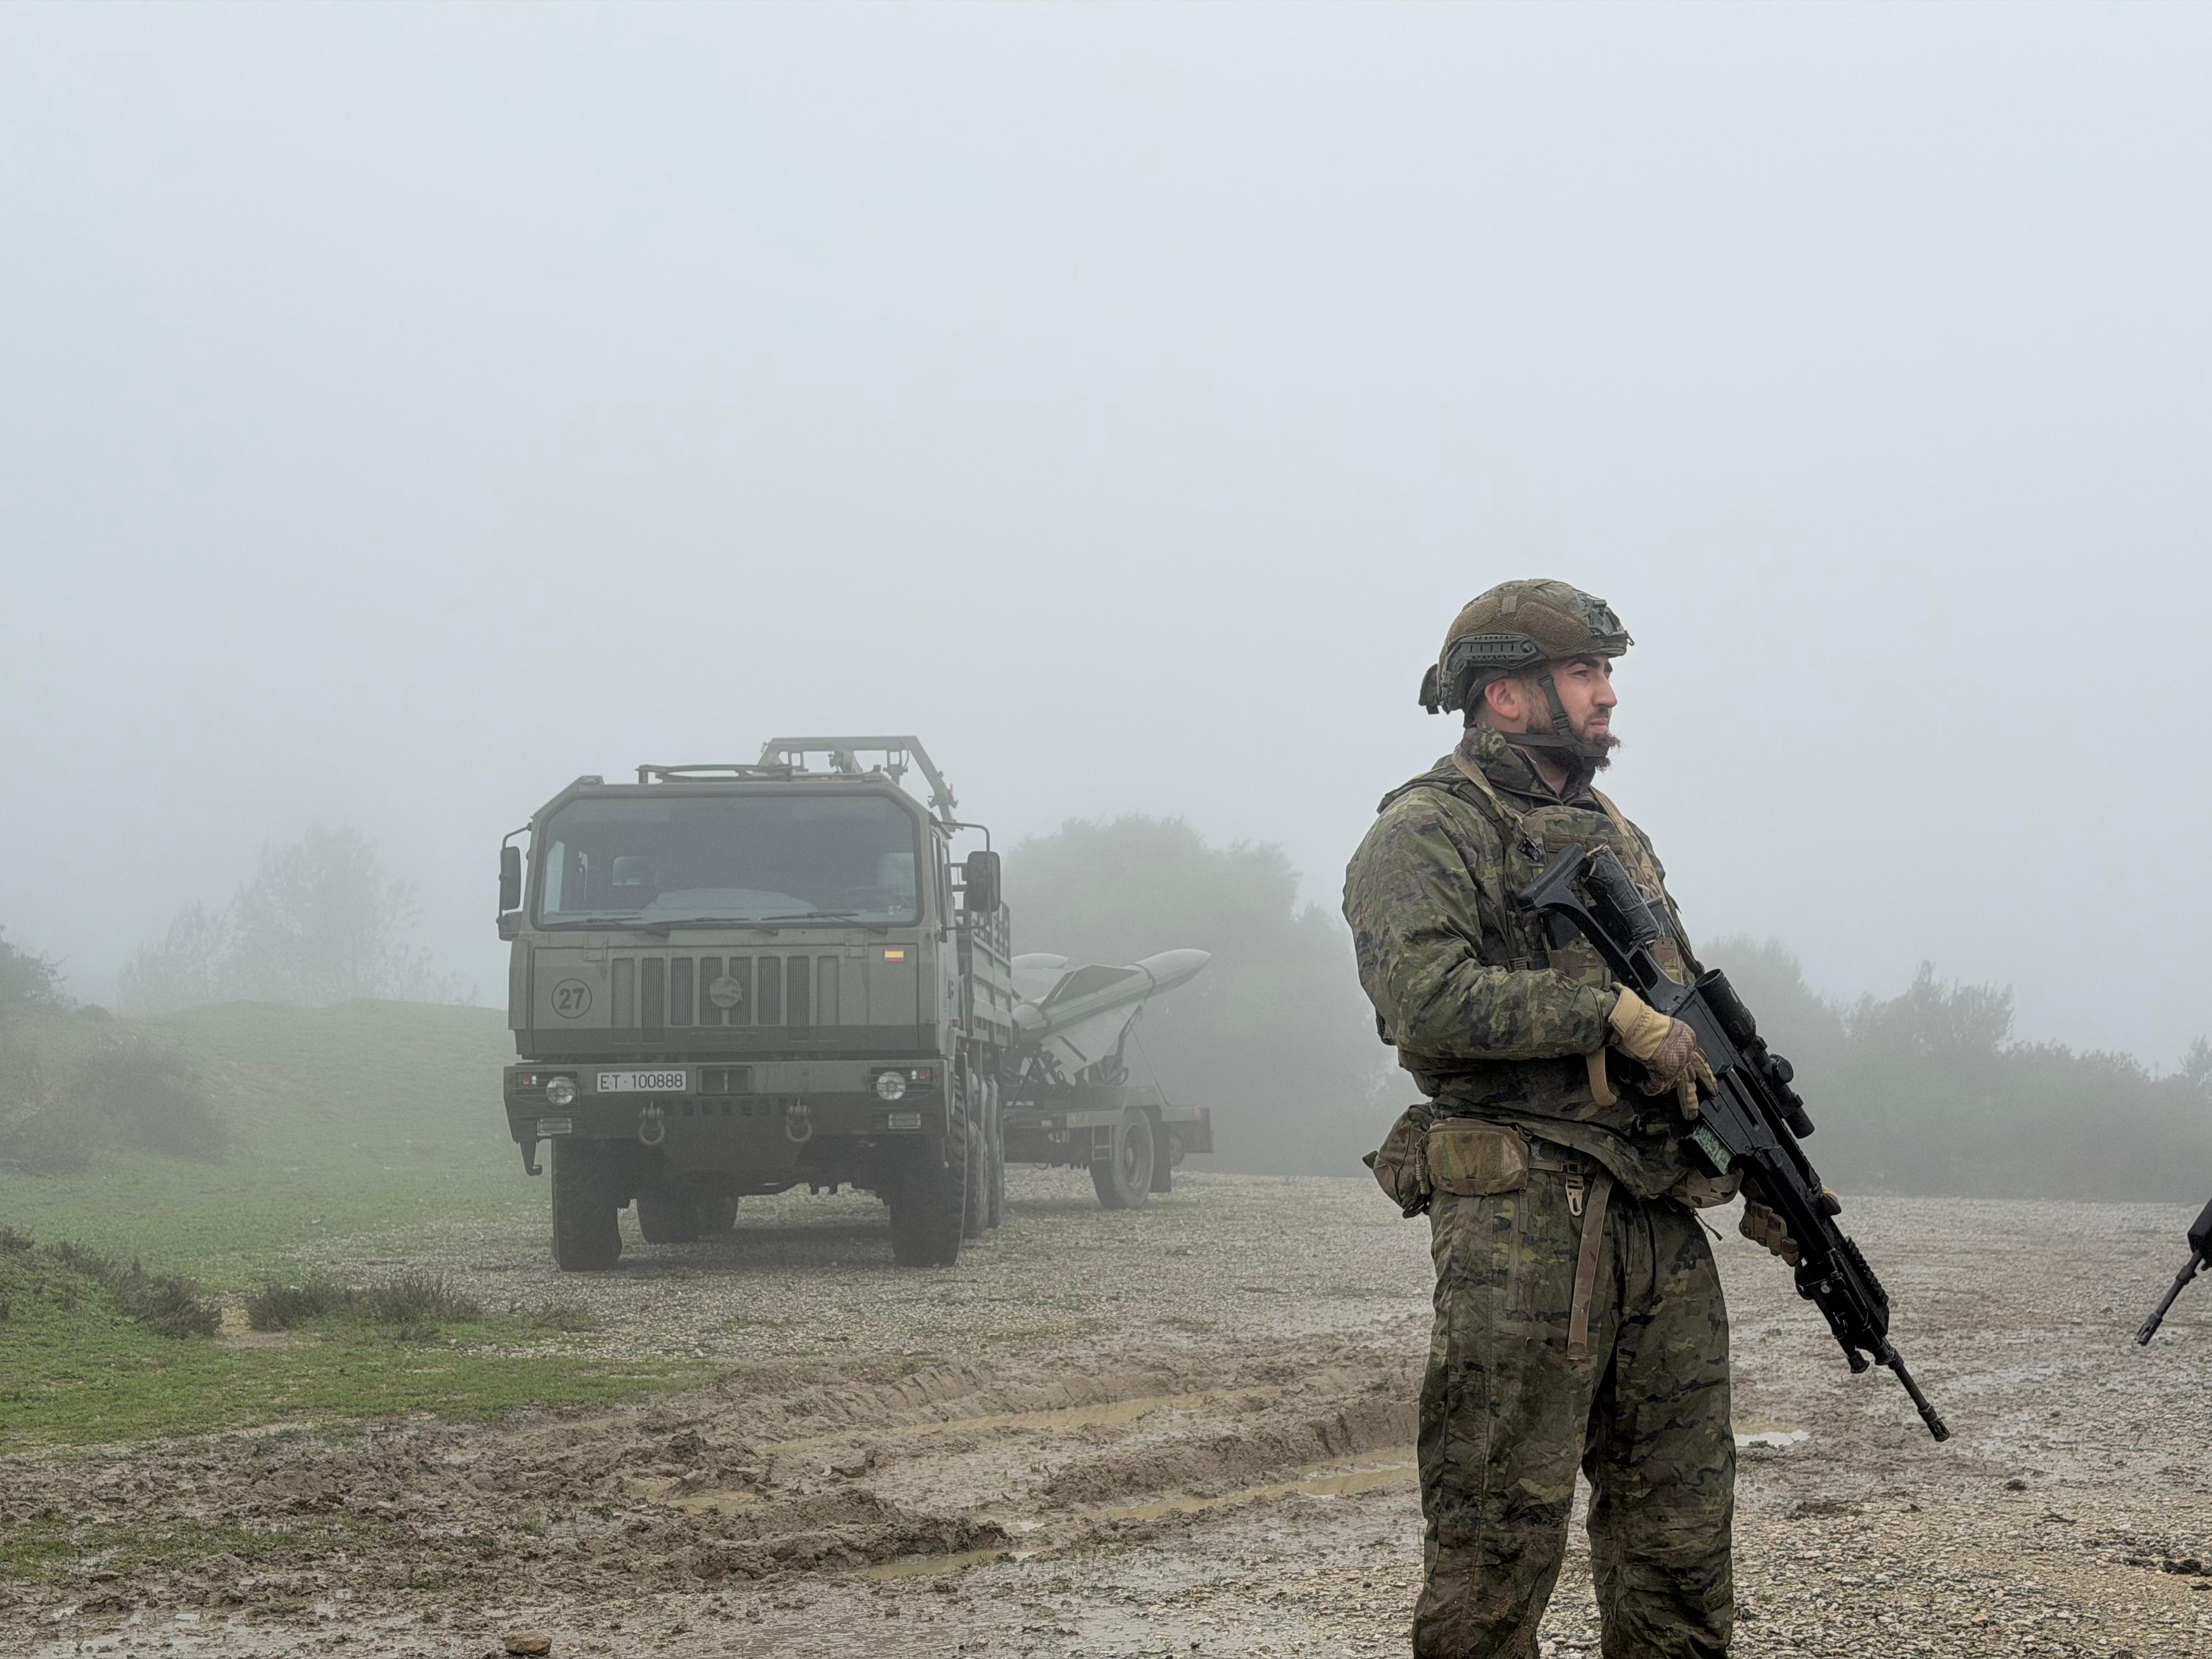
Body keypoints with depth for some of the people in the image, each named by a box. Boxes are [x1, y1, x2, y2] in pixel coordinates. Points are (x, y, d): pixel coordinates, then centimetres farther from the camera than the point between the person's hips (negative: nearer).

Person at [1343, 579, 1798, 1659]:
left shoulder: (1616, 837, 21)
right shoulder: (1427, 833, -5)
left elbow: (1692, 1031, 26)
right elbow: (1425, 996, -22)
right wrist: (1614, 1012, -19)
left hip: (1660, 1216, 8)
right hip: (1522, 1215, -8)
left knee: (1682, 1522, 10)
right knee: (1502, 1531, -5)